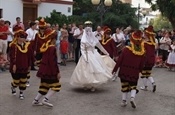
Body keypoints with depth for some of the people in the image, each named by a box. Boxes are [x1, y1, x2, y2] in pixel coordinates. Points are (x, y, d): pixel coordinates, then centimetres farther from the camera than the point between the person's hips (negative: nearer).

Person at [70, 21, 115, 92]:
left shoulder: (93, 38, 8)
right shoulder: (84, 39, -6)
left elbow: (100, 46, 15)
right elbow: (82, 49, -10)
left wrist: (106, 53, 18)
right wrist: (85, 58, -21)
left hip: (95, 55, 4)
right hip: (88, 56, -4)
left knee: (95, 70, 1)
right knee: (88, 70, -3)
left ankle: (93, 85, 9)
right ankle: (87, 85, 11)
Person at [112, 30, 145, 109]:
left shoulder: (126, 49, -13)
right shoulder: (142, 52, -6)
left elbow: (119, 60, -9)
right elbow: (142, 64, 2)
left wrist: (115, 69, 0)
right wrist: (139, 70, 20)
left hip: (124, 71, -1)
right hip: (135, 73, 1)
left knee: (125, 85, 14)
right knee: (133, 86, 13)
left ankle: (124, 101, 15)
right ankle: (132, 97, -12)